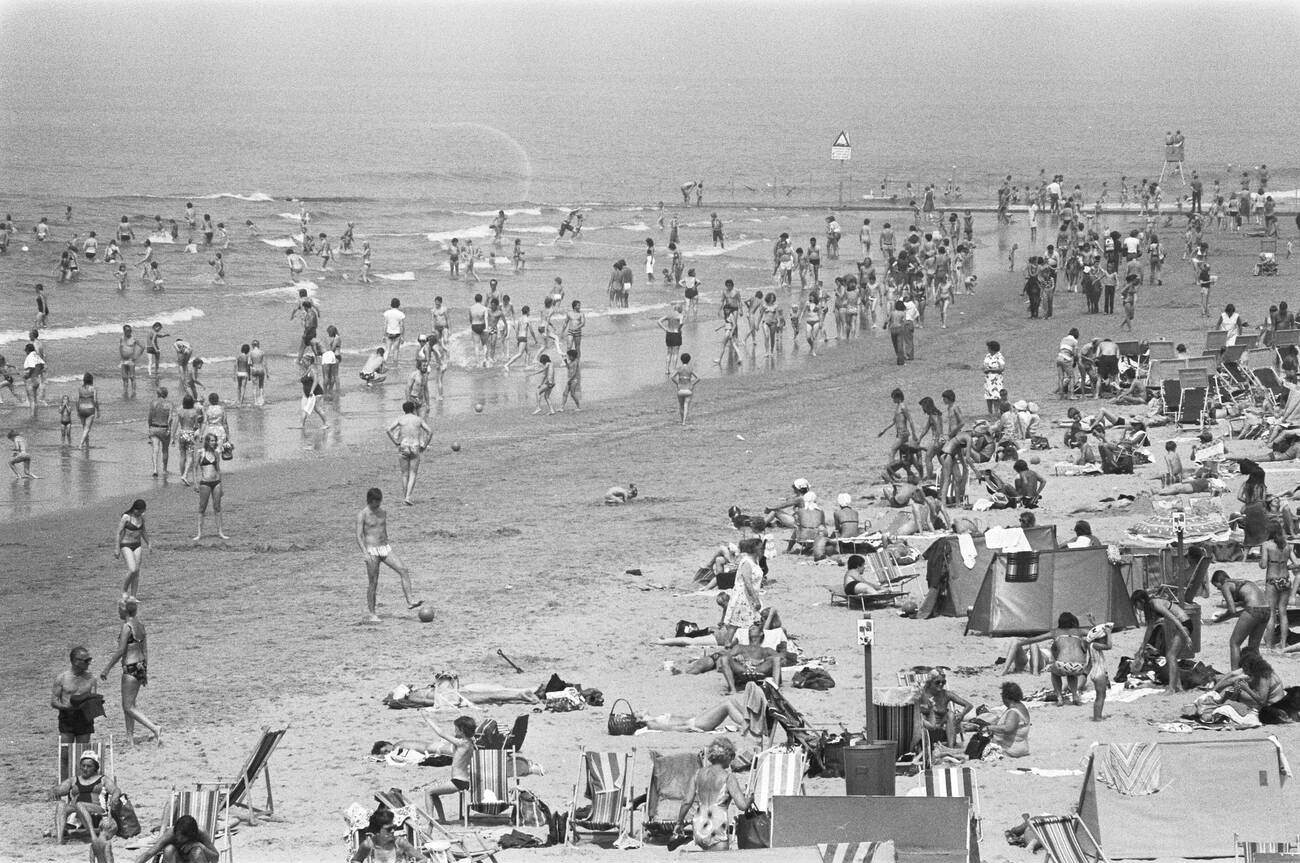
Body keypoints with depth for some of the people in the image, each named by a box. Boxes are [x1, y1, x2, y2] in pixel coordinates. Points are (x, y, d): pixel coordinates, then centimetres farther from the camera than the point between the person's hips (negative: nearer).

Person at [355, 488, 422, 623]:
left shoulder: (382, 512, 12)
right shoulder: (362, 515, -7)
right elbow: (359, 536, -12)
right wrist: (365, 553, -23)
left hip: (385, 548, 6)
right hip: (372, 551, -6)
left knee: (403, 571, -10)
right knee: (373, 583, -3)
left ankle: (409, 602, -11)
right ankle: (371, 614, 6)